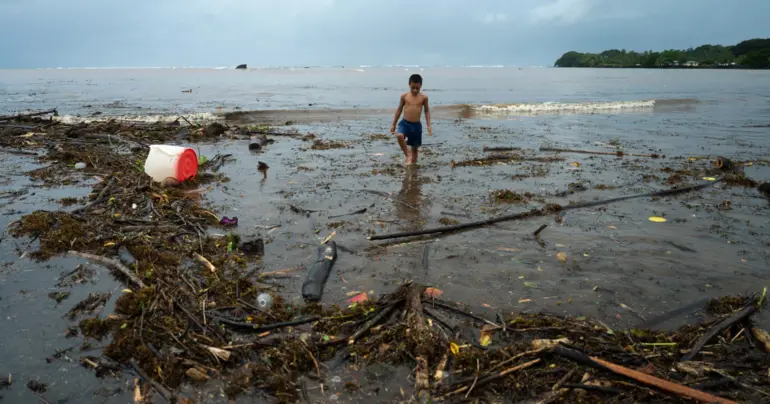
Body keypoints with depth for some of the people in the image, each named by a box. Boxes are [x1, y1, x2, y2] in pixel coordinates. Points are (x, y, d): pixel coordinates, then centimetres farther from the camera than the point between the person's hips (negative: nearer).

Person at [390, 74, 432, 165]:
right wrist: (393, 124, 11)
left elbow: (427, 111, 8)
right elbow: (399, 110, 9)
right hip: (404, 123, -1)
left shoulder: (424, 97, -1)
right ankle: (408, 155, -15)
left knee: (415, 148, 8)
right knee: (399, 135, -32)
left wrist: (429, 125, -1)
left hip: (416, 125, 1)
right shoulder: (404, 96, 0)